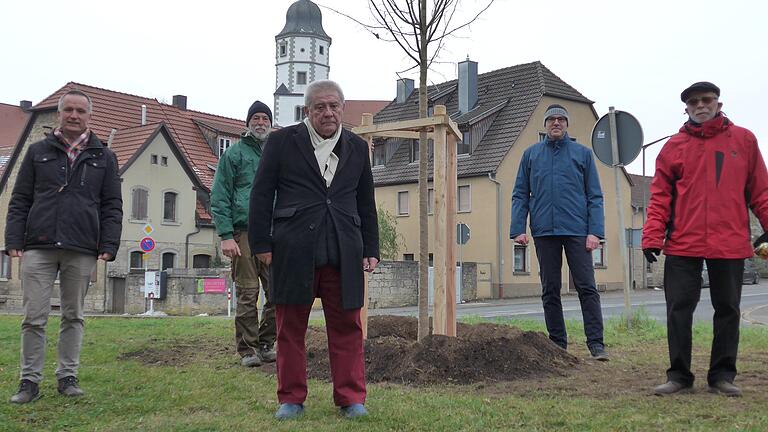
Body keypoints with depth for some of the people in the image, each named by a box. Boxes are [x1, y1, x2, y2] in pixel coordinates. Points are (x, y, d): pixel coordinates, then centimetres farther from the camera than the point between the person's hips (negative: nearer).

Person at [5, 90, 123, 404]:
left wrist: (109, 245, -3)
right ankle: (30, 381, 9)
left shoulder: (103, 157, 11)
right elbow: (19, 201, 9)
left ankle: (67, 377, 16)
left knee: (73, 316, 7)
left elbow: (112, 207, 8)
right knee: (34, 317, -1)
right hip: (38, 248, 0)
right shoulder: (38, 152, 12)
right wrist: (14, 240, -2)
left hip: (81, 251, 0)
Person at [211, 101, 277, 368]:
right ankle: (247, 350, 8)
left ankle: (265, 344, 17)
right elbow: (219, 198, 0)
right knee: (248, 294, -2)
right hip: (244, 233, -4)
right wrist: (226, 235, -10)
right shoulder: (234, 153, 5)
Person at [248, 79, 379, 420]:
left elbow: (366, 204, 18)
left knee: (347, 327, 3)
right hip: (294, 250, -2)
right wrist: (262, 244, -2)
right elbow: (261, 195, 4)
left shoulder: (357, 147, 14)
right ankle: (291, 398, 17)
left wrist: (371, 249, 13)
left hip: (344, 252, 2)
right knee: (290, 327, 5)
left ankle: (351, 397, 13)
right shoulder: (282, 141, 5)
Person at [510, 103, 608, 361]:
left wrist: (595, 231, -7)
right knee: (550, 291, 6)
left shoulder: (582, 153, 9)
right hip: (544, 232, 2)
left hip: (577, 230, -2)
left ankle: (596, 344, -2)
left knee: (587, 287, -5)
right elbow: (520, 195, 10)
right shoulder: (531, 154, 13)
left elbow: (595, 196, 5)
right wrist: (518, 229, -3)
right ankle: (558, 344, 13)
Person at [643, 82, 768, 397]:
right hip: (683, 244, 0)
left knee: (727, 309, 8)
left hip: (730, 244, 1)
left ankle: (722, 375, 19)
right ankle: (679, 375, 11)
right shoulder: (674, 146, 5)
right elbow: (660, 196, 2)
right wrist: (652, 237, -6)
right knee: (679, 309, 1)